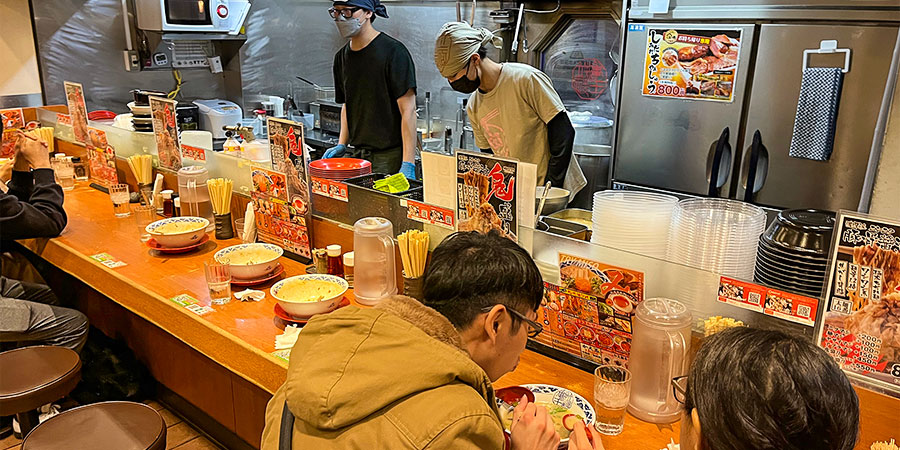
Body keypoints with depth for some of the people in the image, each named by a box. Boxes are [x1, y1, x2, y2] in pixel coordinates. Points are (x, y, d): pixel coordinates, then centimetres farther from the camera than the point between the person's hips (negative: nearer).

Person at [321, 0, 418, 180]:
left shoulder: (393, 52, -10)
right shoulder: (342, 57, 11)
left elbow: (408, 110, -14)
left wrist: (408, 165, -19)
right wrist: (341, 145, 9)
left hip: (389, 158, -6)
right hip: (354, 153, 6)